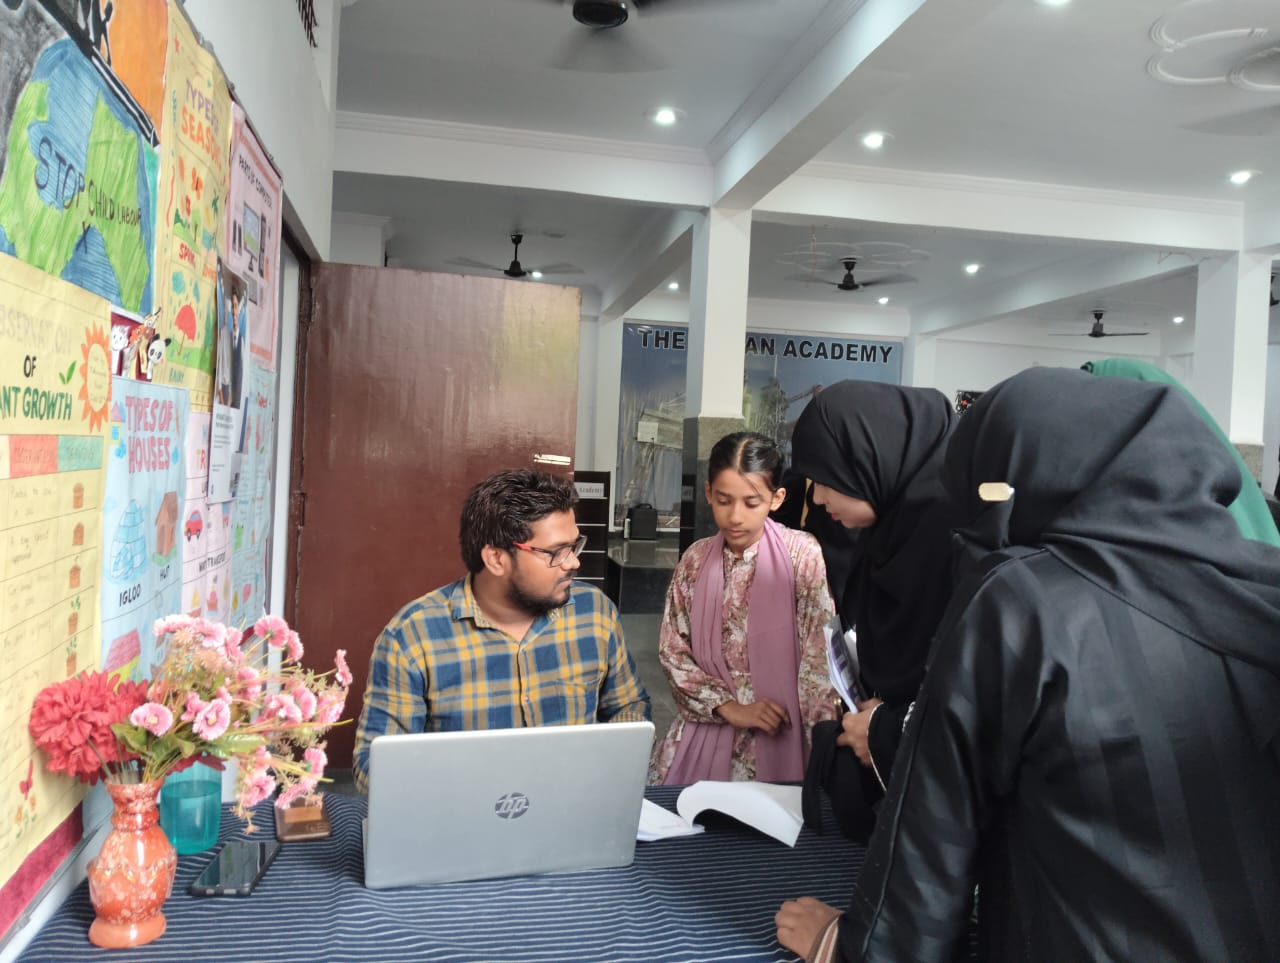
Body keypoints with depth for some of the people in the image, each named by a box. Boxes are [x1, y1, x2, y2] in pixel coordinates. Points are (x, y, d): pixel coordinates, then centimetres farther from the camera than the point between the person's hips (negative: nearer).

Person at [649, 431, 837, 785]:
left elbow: (819, 660, -15)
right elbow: (672, 651, 4)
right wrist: (728, 706, -9)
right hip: (706, 727, 3)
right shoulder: (695, 560, 2)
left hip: (778, 735, -3)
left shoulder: (803, 556, -10)